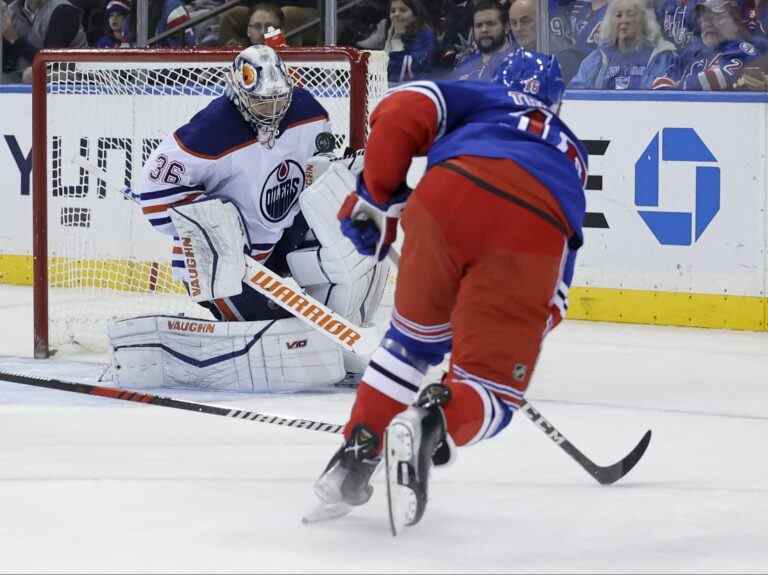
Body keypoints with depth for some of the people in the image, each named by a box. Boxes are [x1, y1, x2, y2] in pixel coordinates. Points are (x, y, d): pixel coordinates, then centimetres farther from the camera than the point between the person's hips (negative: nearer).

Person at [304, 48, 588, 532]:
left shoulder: (481, 98, 35)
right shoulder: (571, 153, 43)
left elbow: (402, 112, 13)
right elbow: (557, 281, 39)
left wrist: (377, 196, 22)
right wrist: (527, 334, 46)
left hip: (451, 196, 0)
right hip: (534, 234, 0)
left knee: (415, 336, 25)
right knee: (492, 385, 6)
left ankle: (356, 455, 19)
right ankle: (433, 423, -26)